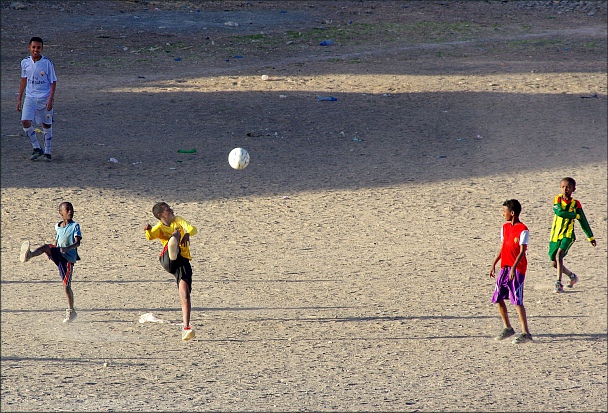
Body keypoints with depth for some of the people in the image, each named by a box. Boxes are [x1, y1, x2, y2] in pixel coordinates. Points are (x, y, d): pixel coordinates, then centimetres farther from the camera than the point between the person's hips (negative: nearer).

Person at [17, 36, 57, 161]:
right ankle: (37, 149, 2)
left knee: (47, 125, 6)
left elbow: (53, 82, -5)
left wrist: (50, 99, -15)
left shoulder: (47, 63, -10)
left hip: (45, 98, -2)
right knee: (25, 122, -14)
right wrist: (19, 99, 13)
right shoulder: (25, 63, 0)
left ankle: (47, 152, 22)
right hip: (30, 98, 2)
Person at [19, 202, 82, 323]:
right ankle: (28, 255, -53)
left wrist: (67, 248, -32)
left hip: (68, 258, -4)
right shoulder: (58, 226, 12)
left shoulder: (75, 226, -4)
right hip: (58, 255, 4)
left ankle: (71, 311, 8)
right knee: (46, 247, -26)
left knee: (66, 286, -5)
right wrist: (51, 252, 11)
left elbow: (77, 243, -15)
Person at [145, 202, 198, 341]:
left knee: (185, 295, -12)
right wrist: (148, 229, -35)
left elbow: (193, 229, -1)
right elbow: (150, 236, -11)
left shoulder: (178, 220, 18)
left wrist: (187, 234, -25)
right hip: (167, 261, -2)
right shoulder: (160, 227, 12)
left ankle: (186, 328, -12)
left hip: (183, 261, 2)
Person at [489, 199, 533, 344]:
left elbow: (522, 252, -17)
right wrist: (494, 264, 18)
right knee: (497, 298, 8)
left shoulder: (523, 230, -12)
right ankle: (508, 328, 23)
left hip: (517, 269, -8)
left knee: (517, 301, -12)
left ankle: (526, 333, -8)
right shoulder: (505, 228, 13)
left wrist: (513, 268, -26)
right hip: (504, 267, 8)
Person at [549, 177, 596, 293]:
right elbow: (559, 212, -17)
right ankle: (572, 276, 33)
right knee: (555, 263, 7)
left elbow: (583, 222, 7)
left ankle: (559, 284, -26)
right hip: (555, 235, 3)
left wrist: (590, 237, 11)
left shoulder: (575, 204, 0)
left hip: (568, 235, -3)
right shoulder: (557, 199, 1)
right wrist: (575, 215, -11)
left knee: (559, 255, -26)